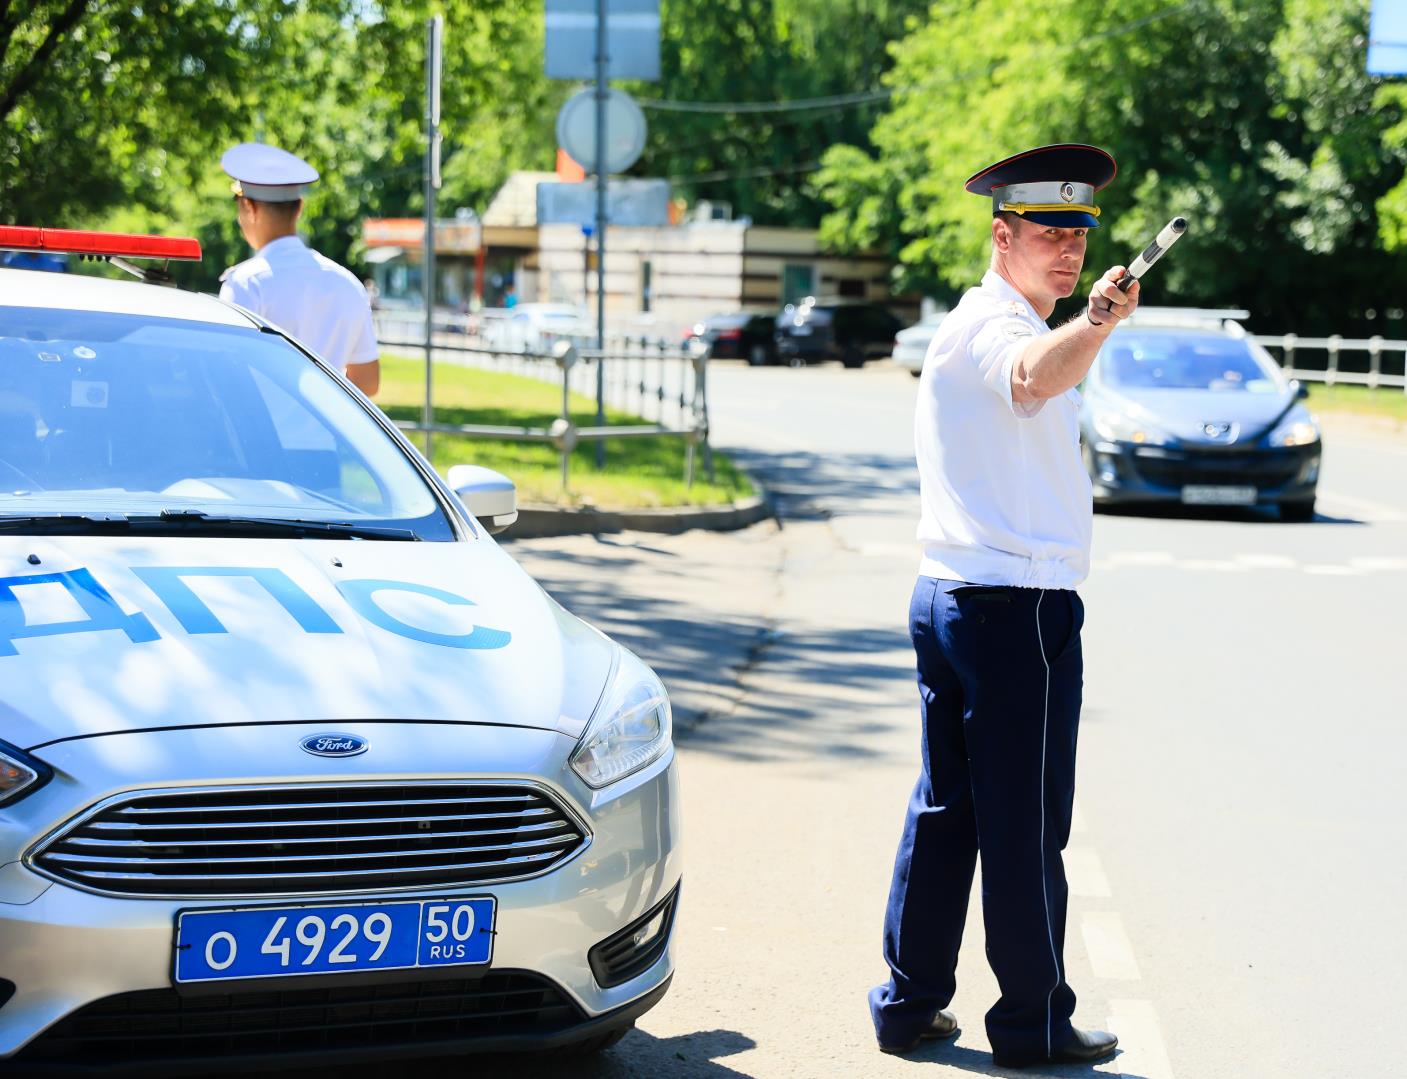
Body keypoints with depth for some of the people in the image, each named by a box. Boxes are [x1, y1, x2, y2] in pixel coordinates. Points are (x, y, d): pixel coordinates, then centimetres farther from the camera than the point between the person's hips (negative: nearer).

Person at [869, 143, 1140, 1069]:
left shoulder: (976, 325, 20)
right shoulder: (994, 325, -14)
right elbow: (1033, 377, -39)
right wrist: (1095, 323, -51)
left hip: (950, 597, 10)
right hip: (1018, 604, -10)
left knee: (944, 809, 13)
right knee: (1026, 824, -2)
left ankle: (908, 1002, 18)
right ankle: (1033, 1022, 5)